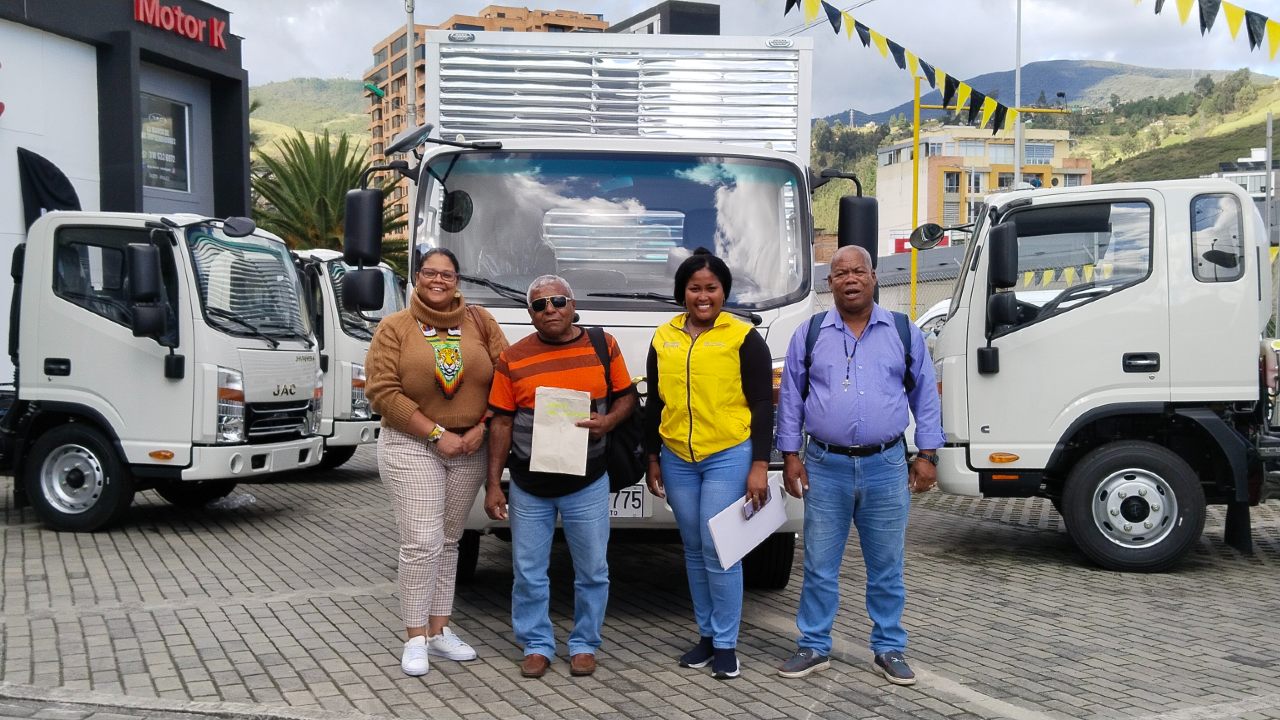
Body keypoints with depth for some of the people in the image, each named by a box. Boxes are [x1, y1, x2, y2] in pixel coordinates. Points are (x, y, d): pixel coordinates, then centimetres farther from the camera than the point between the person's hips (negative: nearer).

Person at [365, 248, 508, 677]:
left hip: (470, 449, 3)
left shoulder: (480, 322, 6)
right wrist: (437, 434, -14)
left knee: (448, 542, 11)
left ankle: (439, 630, 20)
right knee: (422, 544, -8)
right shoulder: (395, 328, -1)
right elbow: (382, 391, -10)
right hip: (411, 447, -3)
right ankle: (415, 639, 1)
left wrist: (482, 427, -8)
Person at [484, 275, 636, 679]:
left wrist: (609, 420, -13)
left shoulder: (603, 346, 1)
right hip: (528, 486, 0)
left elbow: (627, 396, 9)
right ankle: (536, 645, 22)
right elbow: (502, 423, 2)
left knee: (592, 570, 8)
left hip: (588, 483, 0)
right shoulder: (513, 359, 0)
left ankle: (584, 644, 24)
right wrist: (494, 484, -1)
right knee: (529, 571, 7)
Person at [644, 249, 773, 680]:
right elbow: (654, 404, 17)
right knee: (694, 551, 11)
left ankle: (726, 645, 5)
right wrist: (653, 459, 15)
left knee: (719, 552, -6)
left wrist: (759, 465, -9)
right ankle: (706, 636, 22)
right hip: (677, 460, 5)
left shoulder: (743, 338, -2)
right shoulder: (663, 338, 10)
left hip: (728, 457, -5)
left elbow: (762, 405, -3)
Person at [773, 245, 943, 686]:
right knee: (820, 566, 7)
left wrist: (927, 454, 3)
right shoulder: (809, 334, 4)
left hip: (886, 467, 0)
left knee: (886, 566, 10)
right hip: (825, 467, 0)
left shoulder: (904, 332, 5)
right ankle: (814, 647, 19)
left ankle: (889, 649, 22)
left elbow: (925, 396, 8)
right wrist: (790, 455, 2)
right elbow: (790, 398, 7)